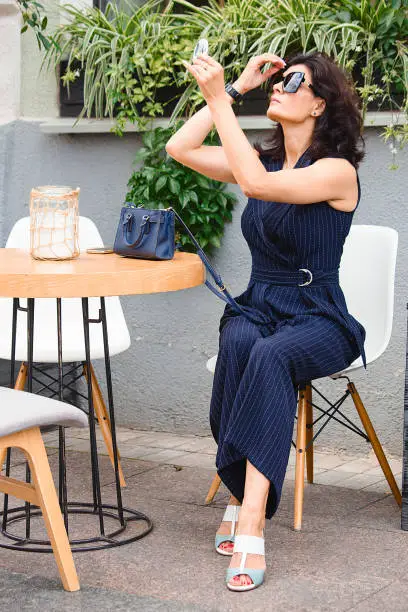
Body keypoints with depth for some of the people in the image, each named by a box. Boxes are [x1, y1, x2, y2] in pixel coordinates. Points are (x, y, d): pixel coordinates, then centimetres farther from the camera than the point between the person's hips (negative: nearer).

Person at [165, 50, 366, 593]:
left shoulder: (337, 170, -9)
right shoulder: (264, 158, 13)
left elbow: (257, 184, -26)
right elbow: (180, 149, 4)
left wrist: (219, 100, -28)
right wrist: (237, 87, 4)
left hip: (317, 319, -5)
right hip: (257, 308, 5)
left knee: (270, 355, -37)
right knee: (238, 343, -32)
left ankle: (249, 517, -41)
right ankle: (242, 497, -28)